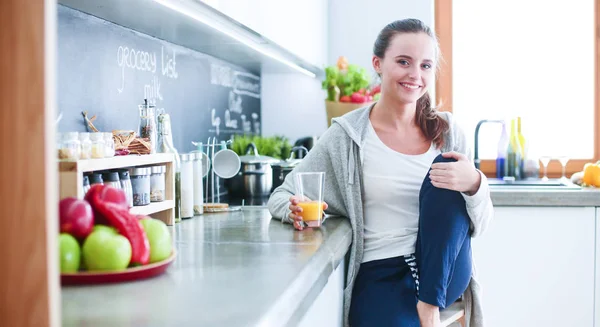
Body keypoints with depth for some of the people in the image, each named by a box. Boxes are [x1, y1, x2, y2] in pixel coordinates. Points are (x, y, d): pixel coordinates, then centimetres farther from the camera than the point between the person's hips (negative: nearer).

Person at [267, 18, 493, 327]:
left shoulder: (447, 132, 5)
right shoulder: (346, 136, -2)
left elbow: (478, 224, 6)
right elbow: (281, 196, 5)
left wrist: (474, 185, -17)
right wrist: (296, 210, -19)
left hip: (443, 272, 5)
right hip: (380, 274, -4)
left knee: (445, 178, -19)